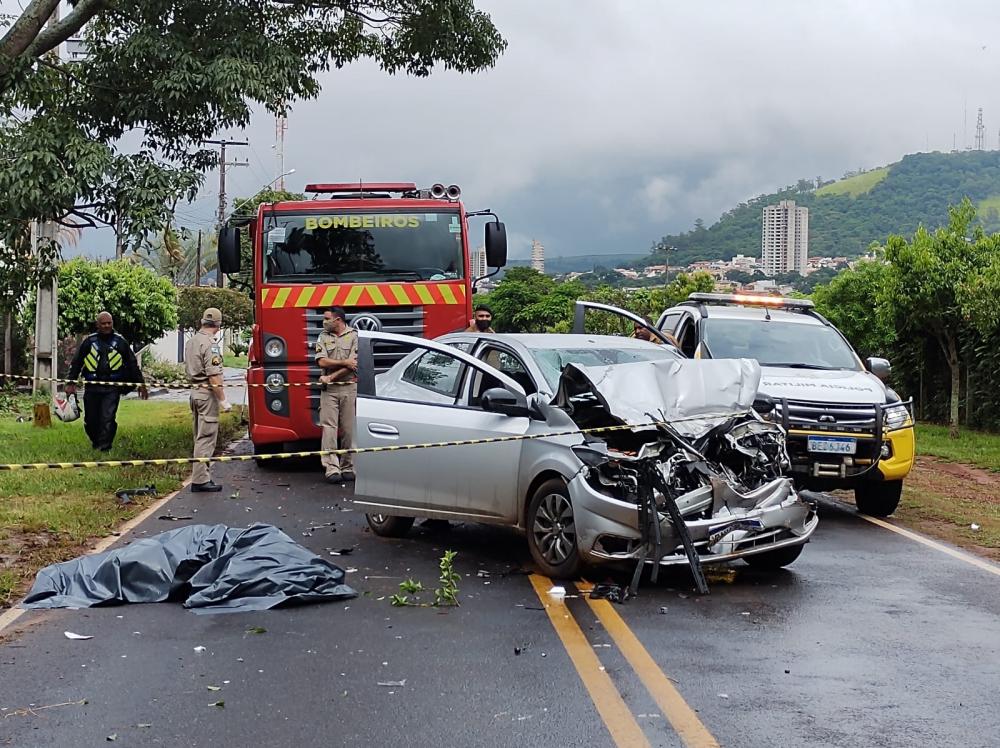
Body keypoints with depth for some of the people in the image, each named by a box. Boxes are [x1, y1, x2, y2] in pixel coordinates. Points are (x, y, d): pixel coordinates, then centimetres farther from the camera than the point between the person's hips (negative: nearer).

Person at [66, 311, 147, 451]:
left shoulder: (120, 342, 7)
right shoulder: (89, 341, 7)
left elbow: (132, 364, 13)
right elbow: (76, 363, 12)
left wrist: (141, 384, 10)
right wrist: (71, 383, 6)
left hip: (112, 388, -2)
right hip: (91, 388, 2)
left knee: (107, 419, -12)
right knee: (90, 420, 6)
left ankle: (104, 447, -9)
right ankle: (96, 443, 29)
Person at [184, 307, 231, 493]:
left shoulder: (191, 341, 13)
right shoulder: (210, 344, -16)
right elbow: (214, 376, -21)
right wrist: (223, 400, -19)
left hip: (195, 392, 9)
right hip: (208, 394, -9)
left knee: (200, 437, 15)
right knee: (206, 438, -6)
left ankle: (202, 476, 20)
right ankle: (200, 480, -6)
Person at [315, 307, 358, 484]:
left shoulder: (354, 336, 2)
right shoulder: (323, 337, 12)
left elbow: (353, 365, -9)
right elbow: (322, 362, -1)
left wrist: (330, 377, -10)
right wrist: (344, 362, -8)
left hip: (349, 388, -2)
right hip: (329, 390, 2)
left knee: (349, 429, 1)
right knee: (329, 428, -7)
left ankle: (347, 468, 9)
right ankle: (332, 469, -10)